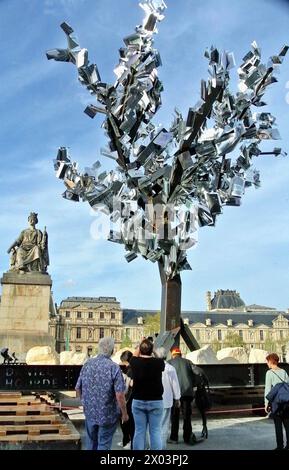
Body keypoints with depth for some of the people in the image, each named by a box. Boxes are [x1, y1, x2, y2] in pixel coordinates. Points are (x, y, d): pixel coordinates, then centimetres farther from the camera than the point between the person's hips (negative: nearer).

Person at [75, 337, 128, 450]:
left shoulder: (87, 364, -3)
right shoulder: (114, 367, -18)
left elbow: (78, 388, 4)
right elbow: (119, 395, -21)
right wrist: (124, 413, -7)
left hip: (90, 412, 4)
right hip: (108, 415, -4)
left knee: (91, 442, 22)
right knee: (104, 444, 10)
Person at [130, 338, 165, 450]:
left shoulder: (135, 362, -7)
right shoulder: (159, 362, -10)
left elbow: (135, 355, 17)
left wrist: (141, 344, 32)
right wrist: (150, 346, 26)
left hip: (138, 401, 1)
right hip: (156, 401, -1)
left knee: (139, 431, 6)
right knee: (155, 431, 5)